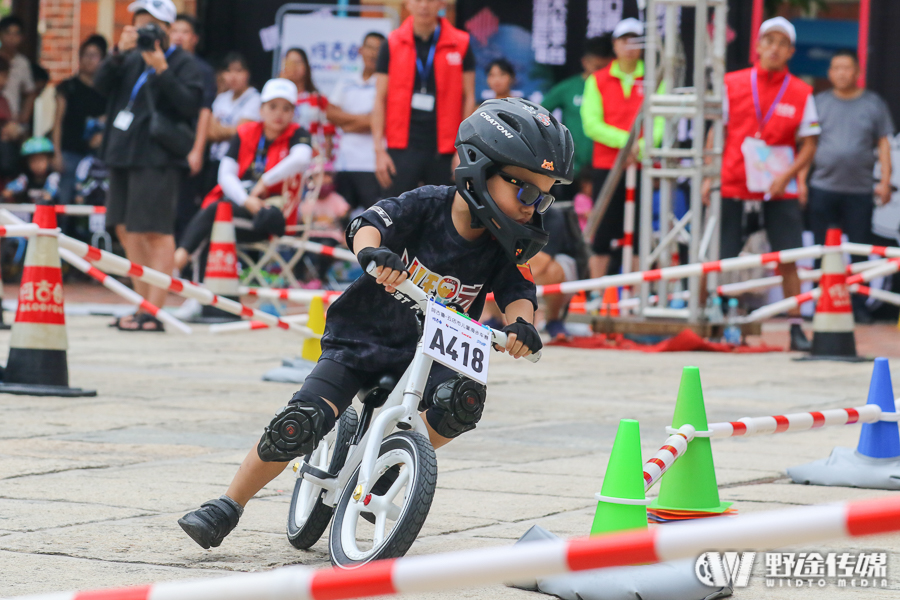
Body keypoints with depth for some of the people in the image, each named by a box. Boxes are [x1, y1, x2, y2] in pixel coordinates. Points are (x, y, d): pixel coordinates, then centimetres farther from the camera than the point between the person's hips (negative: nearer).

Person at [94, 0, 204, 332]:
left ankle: (154, 313, -12)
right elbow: (102, 84, 4)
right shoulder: (132, 60, 16)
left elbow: (191, 105, -16)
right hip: (123, 154, 8)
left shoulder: (185, 65, -4)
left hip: (157, 158, -8)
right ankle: (143, 306, 21)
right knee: (126, 230, 13)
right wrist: (119, 52, -11)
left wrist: (162, 69, -22)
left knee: (156, 232, -10)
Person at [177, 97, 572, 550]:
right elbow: (369, 224, -26)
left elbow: (519, 291, -10)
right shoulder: (426, 206, -15)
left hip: (425, 354, 3)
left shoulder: (502, 248, -5)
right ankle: (227, 506, 0)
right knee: (300, 424, -19)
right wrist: (373, 251, -50)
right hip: (361, 340, -3)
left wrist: (521, 324, -35)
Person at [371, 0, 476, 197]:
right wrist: (379, 151, -3)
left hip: (445, 150, 1)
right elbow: (380, 99, 4)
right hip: (403, 148, 0)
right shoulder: (393, 44, 4)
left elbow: (468, 99, 5)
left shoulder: (460, 44, 4)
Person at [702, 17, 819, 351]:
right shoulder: (733, 85, 3)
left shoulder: (801, 93, 3)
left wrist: (787, 175, -13)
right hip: (733, 184, 0)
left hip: (780, 189, 0)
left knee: (787, 260, -3)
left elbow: (809, 144, 3)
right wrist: (709, 177, 0)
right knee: (718, 260, -1)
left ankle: (796, 328, 3)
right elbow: (717, 132, 7)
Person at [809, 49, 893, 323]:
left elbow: (884, 144, 7)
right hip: (823, 188, 0)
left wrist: (885, 181, -2)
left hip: (859, 190, 0)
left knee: (860, 252, -1)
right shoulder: (819, 102, 9)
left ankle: (859, 307, 6)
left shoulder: (873, 103, 8)